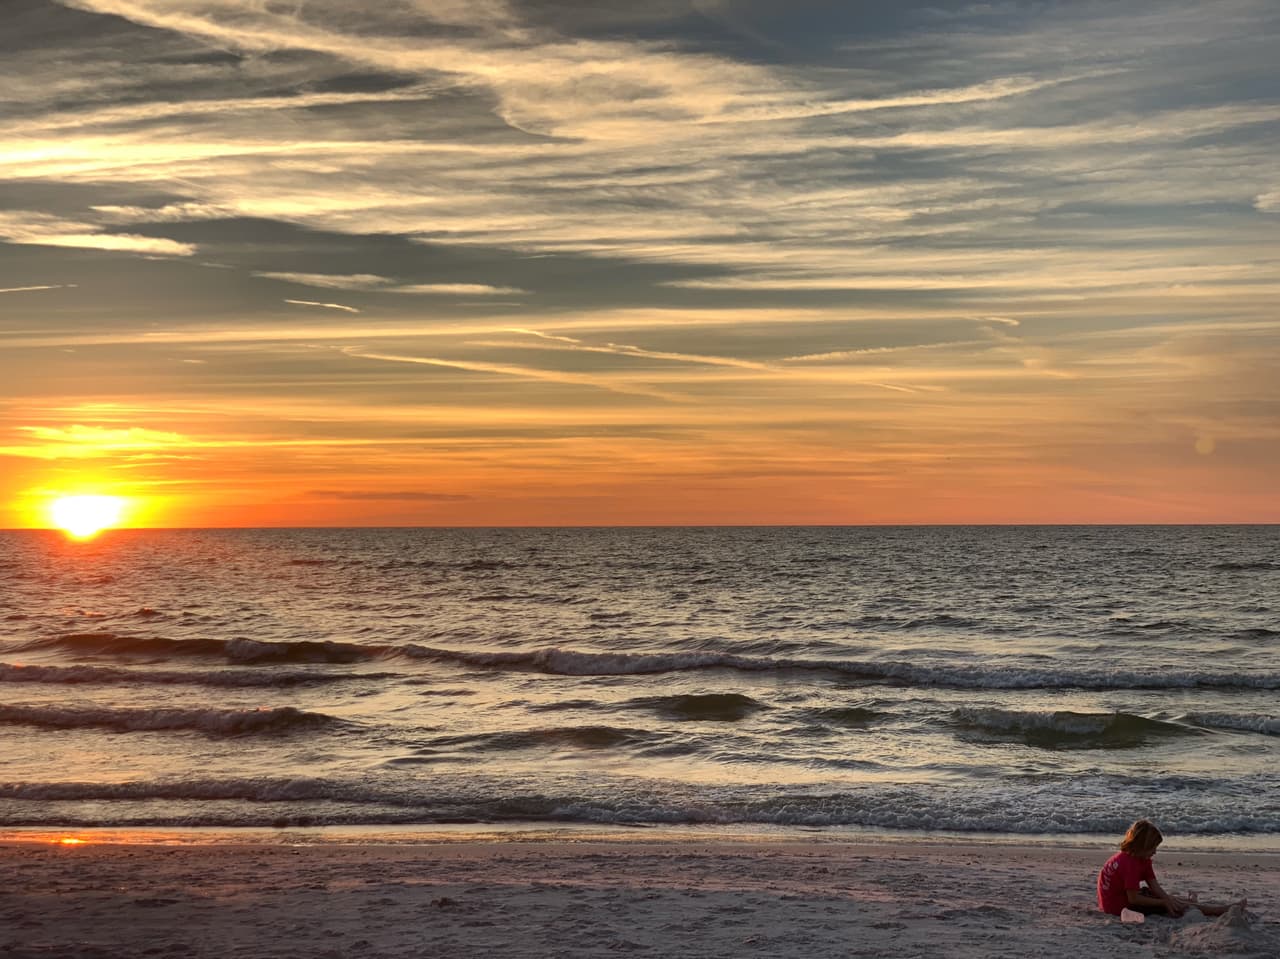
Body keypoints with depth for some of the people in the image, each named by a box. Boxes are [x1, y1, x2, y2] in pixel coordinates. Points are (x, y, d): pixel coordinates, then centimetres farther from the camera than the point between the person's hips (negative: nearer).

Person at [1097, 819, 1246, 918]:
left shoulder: (1142, 860, 6)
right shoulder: (1130, 863, -25)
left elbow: (1155, 886, -1)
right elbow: (1133, 899, -24)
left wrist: (1169, 899, -19)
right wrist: (1164, 902, -15)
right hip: (1120, 906, -9)